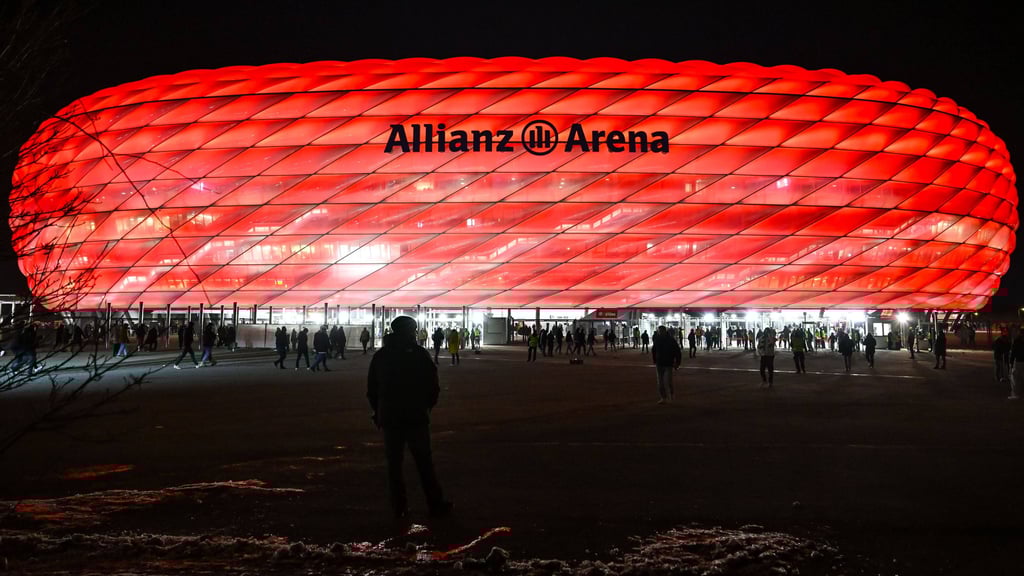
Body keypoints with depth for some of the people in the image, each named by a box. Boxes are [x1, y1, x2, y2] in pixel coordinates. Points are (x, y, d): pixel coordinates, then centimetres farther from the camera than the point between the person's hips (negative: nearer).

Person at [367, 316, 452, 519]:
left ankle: (399, 507, 11)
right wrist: (428, 404, 9)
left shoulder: (380, 356, 6)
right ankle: (435, 504, 10)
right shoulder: (420, 354, -6)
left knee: (394, 464, 9)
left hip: (389, 417, 3)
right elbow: (433, 385, -7)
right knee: (424, 462, 5)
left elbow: (371, 390, 8)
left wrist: (378, 411, 18)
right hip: (417, 416, -3)